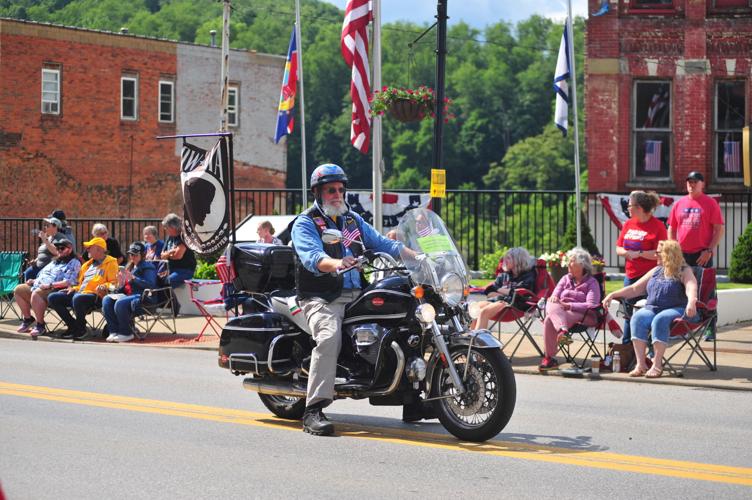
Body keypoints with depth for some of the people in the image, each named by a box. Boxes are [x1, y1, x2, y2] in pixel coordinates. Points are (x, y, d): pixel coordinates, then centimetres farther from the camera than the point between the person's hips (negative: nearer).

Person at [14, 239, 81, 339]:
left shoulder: (74, 263, 0)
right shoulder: (54, 261, 30)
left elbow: (68, 282, -14)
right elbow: (42, 274, 33)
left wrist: (50, 285, -22)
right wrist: (34, 281, 11)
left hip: (55, 290, -9)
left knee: (36, 293, -37)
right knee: (19, 289, 1)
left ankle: (40, 325, -25)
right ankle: (27, 318, 10)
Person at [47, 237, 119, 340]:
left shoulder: (111, 263, 5)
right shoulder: (87, 264, 30)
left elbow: (114, 282, -5)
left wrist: (105, 286, -24)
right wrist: (74, 288, 16)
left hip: (95, 295, -9)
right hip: (79, 292, 9)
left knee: (77, 298, -41)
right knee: (53, 297, -7)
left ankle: (81, 330, -20)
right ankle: (73, 326, -6)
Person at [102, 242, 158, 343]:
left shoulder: (148, 267, 1)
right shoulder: (130, 267, 24)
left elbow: (151, 285, -15)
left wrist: (133, 278, -18)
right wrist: (121, 284, 2)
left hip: (142, 296, -8)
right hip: (127, 295, 8)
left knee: (120, 303, -34)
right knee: (106, 300, -16)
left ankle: (126, 333, -18)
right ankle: (114, 331, -16)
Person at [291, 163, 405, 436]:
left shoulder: (354, 220, 23)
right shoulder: (305, 224, 2)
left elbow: (381, 242, 15)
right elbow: (312, 257, -17)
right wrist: (336, 263, -40)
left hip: (357, 295, 6)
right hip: (322, 298, -6)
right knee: (329, 336, -33)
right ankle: (313, 411, -33)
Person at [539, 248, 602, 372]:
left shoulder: (592, 282, 7)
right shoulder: (565, 279, 24)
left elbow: (591, 305, -8)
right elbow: (554, 296, 12)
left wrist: (568, 305, -16)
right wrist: (553, 298, -14)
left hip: (582, 316, -5)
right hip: (561, 312, 5)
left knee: (550, 320, -33)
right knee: (551, 305, -32)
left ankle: (550, 358, -38)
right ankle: (563, 330, -50)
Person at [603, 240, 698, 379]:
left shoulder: (684, 271, 3)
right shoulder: (656, 271, 22)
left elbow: (691, 287, -18)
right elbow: (635, 288, 24)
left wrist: (691, 302, -40)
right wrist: (613, 294, 13)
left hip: (676, 309, -5)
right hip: (652, 309, 5)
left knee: (660, 319, -38)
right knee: (638, 318, -28)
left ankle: (657, 365, -36)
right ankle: (641, 364, -34)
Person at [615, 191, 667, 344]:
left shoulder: (657, 226, -9)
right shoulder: (628, 224, 11)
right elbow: (619, 249, 15)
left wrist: (639, 253, -14)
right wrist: (627, 253, -6)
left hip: (649, 276, -7)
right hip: (630, 275, 7)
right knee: (629, 312, 14)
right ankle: (625, 346, 25)